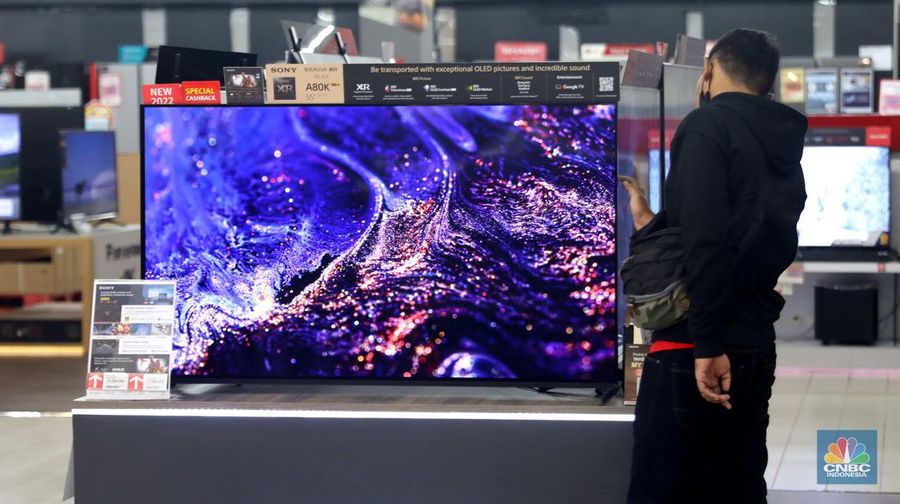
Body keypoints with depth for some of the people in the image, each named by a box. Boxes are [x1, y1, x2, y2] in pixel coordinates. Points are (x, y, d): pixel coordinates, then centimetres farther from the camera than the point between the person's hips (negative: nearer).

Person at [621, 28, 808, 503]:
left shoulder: (708, 126, -7)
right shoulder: (784, 148, 17)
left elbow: (707, 241, -20)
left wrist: (708, 344, -23)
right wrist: (653, 224, 31)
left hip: (693, 353, -8)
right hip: (756, 351, 8)